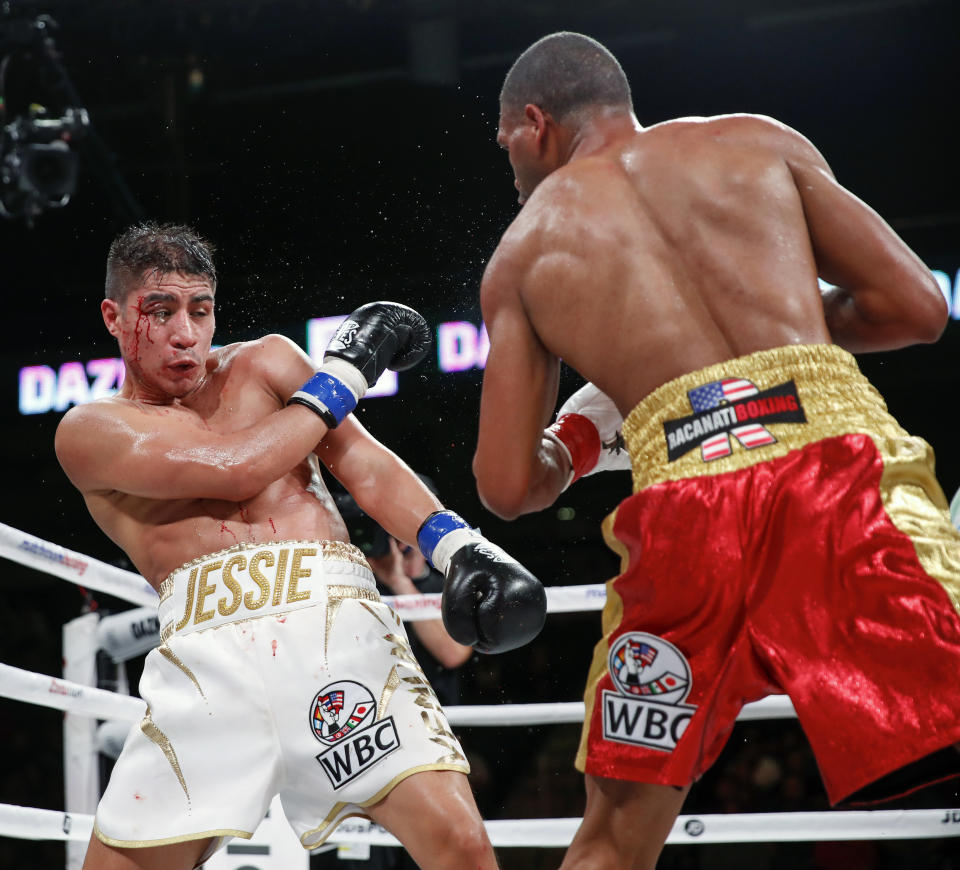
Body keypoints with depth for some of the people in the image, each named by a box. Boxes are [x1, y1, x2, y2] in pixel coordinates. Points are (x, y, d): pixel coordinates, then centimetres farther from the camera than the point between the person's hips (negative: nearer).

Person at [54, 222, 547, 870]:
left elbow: (362, 459, 10)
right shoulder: (90, 429, 13)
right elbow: (235, 468, -1)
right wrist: (343, 374, 10)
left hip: (336, 619, 1)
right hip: (207, 646, 0)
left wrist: (456, 544, -9)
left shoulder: (265, 363, 22)